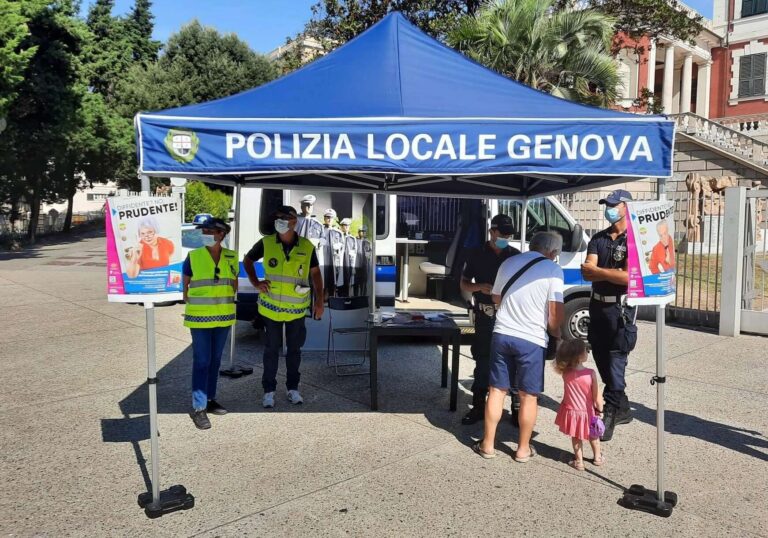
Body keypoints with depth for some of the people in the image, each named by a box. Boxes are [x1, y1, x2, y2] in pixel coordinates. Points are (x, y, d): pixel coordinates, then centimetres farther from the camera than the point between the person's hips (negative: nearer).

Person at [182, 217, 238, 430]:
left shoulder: (231, 257, 4)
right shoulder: (193, 256, -6)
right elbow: (185, 285, 2)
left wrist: (226, 300, 4)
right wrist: (190, 303, -2)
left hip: (224, 317, 4)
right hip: (200, 318, -4)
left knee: (215, 360, 14)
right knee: (202, 362, -3)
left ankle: (210, 399, 28)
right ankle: (198, 407, 3)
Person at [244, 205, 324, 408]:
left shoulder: (306, 246, -6)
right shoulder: (266, 243, -7)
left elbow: (315, 273, 5)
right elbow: (247, 260, 10)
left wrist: (319, 301, 1)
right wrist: (255, 282, -3)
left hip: (296, 308, 1)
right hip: (271, 307, -1)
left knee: (294, 348, 12)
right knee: (271, 348, 7)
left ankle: (292, 388, 27)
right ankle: (269, 390, 19)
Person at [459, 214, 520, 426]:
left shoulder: (516, 255, 6)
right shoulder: (476, 255, 5)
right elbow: (464, 284, 10)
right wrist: (480, 287, -11)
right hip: (485, 316, 1)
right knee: (482, 362, 8)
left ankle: (518, 408, 11)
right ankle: (478, 407, 17)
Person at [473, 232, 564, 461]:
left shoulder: (509, 262, 10)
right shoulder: (553, 270, -4)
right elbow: (555, 313, -10)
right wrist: (556, 333, 8)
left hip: (502, 334, 4)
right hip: (532, 339, -4)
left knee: (497, 390, 12)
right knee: (528, 396, 9)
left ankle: (488, 445, 20)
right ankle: (523, 449, 20)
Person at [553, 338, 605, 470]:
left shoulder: (565, 372, -19)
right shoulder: (591, 373, -25)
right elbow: (597, 395, -15)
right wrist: (600, 409, -1)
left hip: (572, 411, 1)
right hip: (588, 411, -1)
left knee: (576, 437, 21)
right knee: (593, 435, 25)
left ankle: (579, 461, 28)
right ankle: (597, 457, 43)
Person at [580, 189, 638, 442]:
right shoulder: (598, 239, 10)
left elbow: (629, 277, -18)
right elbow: (586, 273, -1)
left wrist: (596, 270, -9)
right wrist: (614, 274, -16)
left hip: (621, 309, -7)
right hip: (598, 307, 7)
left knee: (615, 364, -7)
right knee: (602, 363, 13)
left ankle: (610, 415, 0)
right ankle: (622, 410, 27)